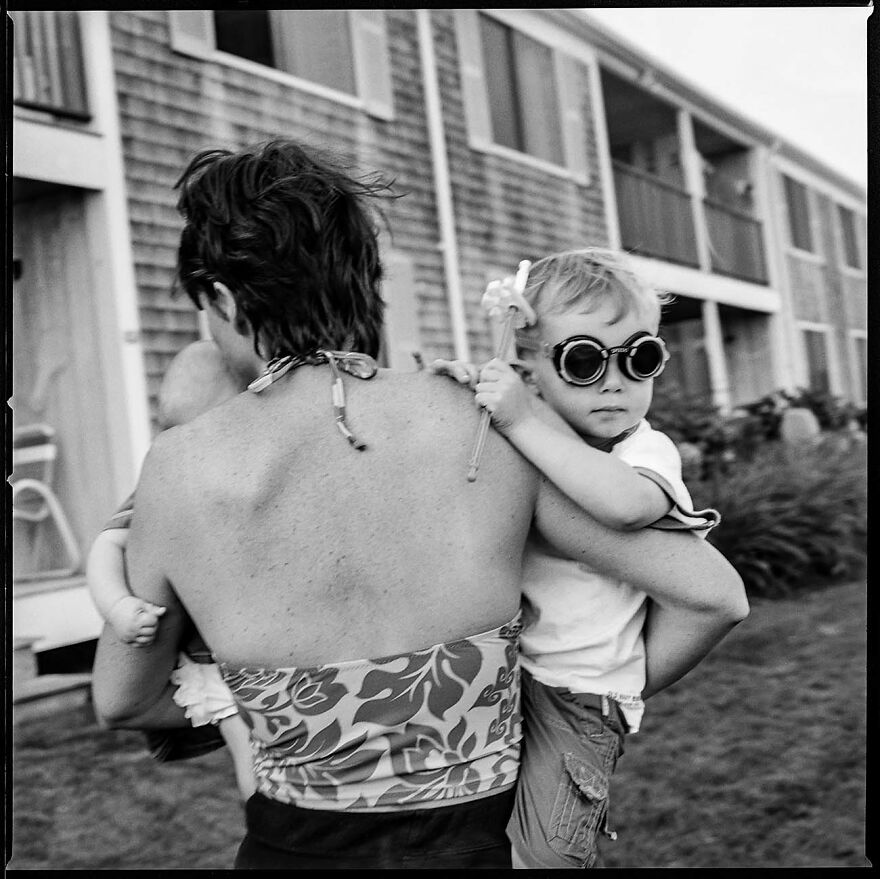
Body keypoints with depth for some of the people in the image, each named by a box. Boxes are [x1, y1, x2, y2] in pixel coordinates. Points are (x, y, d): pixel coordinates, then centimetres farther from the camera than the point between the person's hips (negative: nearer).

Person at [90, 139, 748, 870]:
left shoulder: (178, 470, -12)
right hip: (475, 844, 1)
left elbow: (122, 701, 5)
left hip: (290, 847, 0)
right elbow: (713, 595, -7)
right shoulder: (492, 424, -13)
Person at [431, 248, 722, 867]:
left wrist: (522, 423, -33)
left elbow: (622, 503, -37)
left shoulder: (648, 451, -12)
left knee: (546, 852, -5)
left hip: (576, 693, -5)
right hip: (497, 666, 5)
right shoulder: (542, 439, 7)